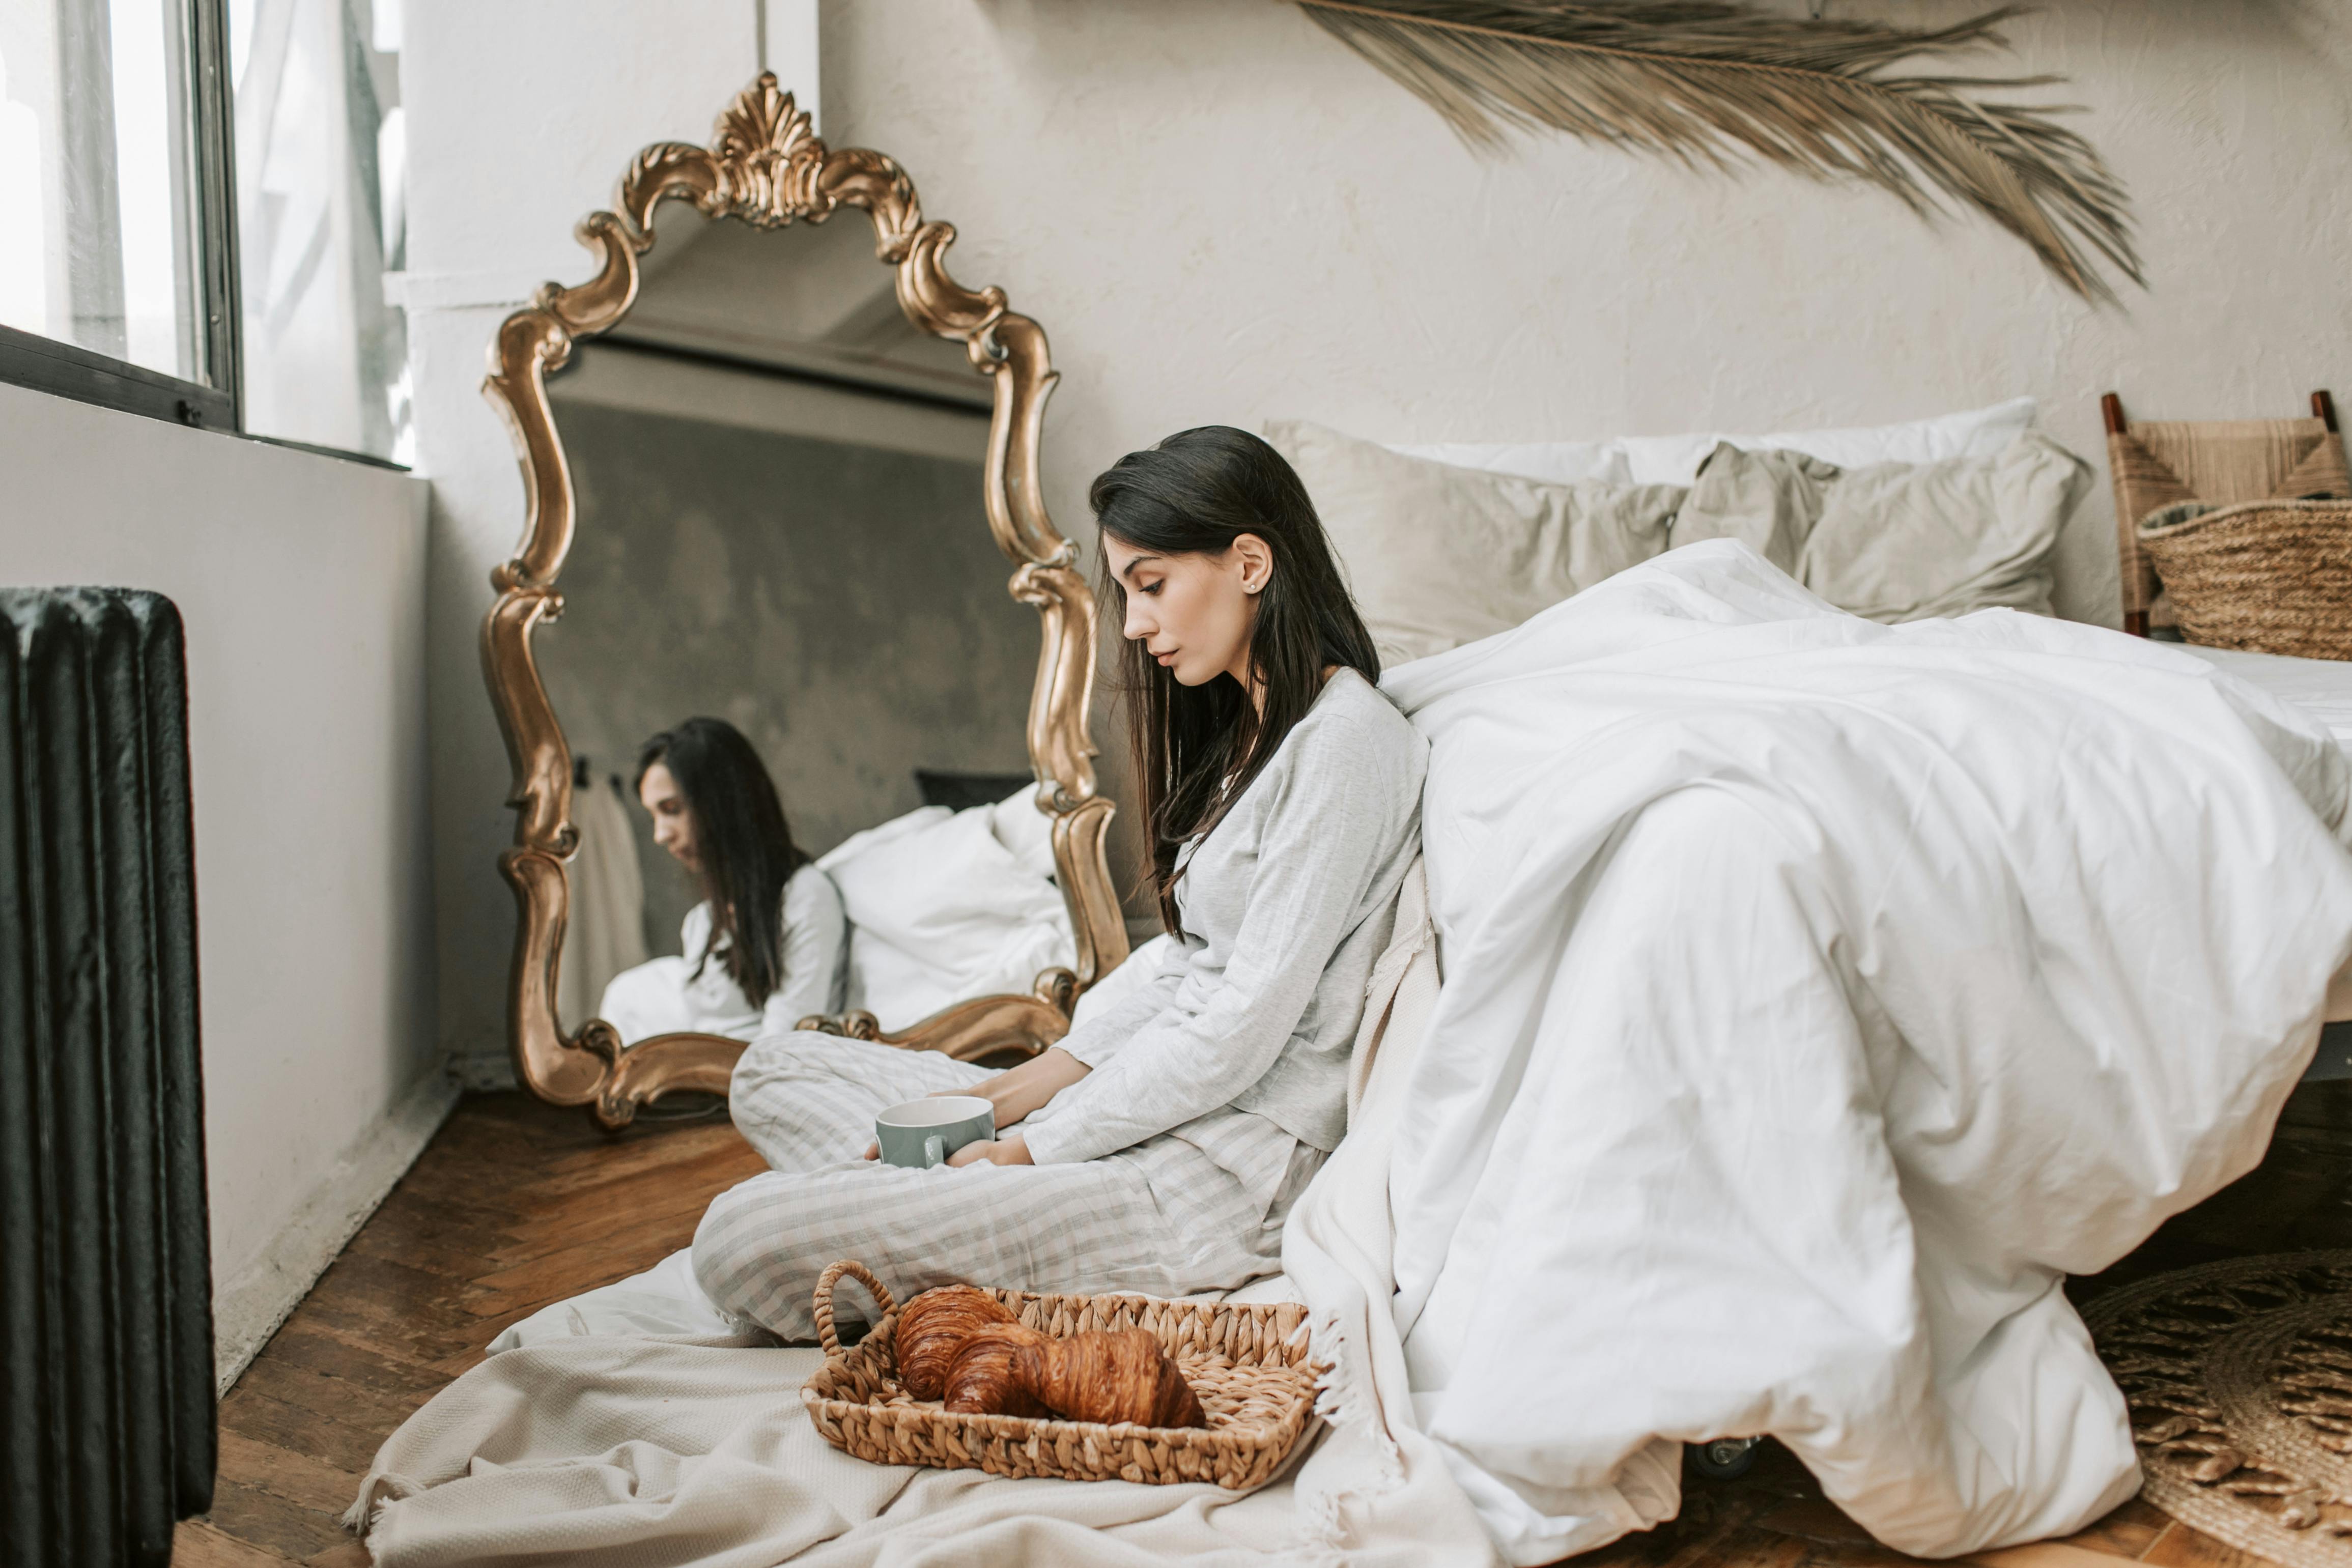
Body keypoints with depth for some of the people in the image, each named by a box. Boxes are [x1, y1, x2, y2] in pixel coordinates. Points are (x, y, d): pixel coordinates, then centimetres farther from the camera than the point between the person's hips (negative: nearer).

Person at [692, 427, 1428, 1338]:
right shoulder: (1244, 731, 17)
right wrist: (1013, 1094, 4)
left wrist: (1029, 1148, -11)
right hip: (1163, 1103, 10)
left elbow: (1244, 1028, -17)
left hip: (1233, 1162, -10)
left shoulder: (1344, 741, -14)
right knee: (773, 1071, 11)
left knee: (744, 1245, -19)